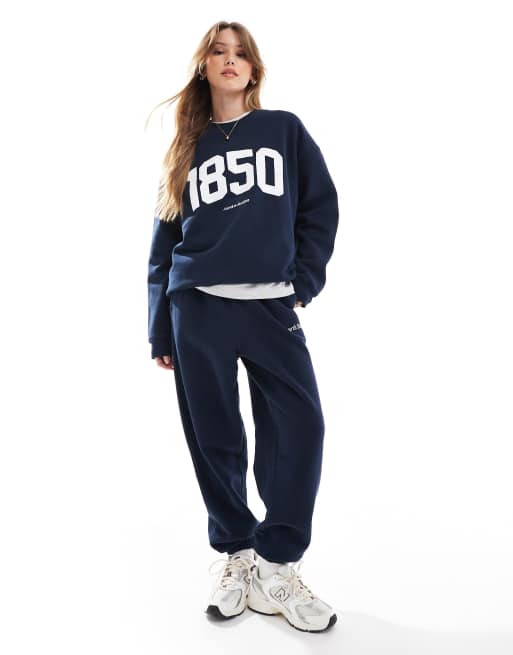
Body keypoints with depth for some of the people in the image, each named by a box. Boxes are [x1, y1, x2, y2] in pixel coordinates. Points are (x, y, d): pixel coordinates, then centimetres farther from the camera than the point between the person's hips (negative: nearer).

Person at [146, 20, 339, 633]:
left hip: (271, 306, -1)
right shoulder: (186, 147, 14)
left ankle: (276, 567, 4)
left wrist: (304, 282, -1)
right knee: (213, 437, 3)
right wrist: (160, 329, 8)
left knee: (299, 427, -10)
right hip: (198, 307, 1)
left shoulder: (285, 129, 11)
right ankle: (236, 553, 20)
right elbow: (164, 239, 13)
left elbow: (321, 207, 9)